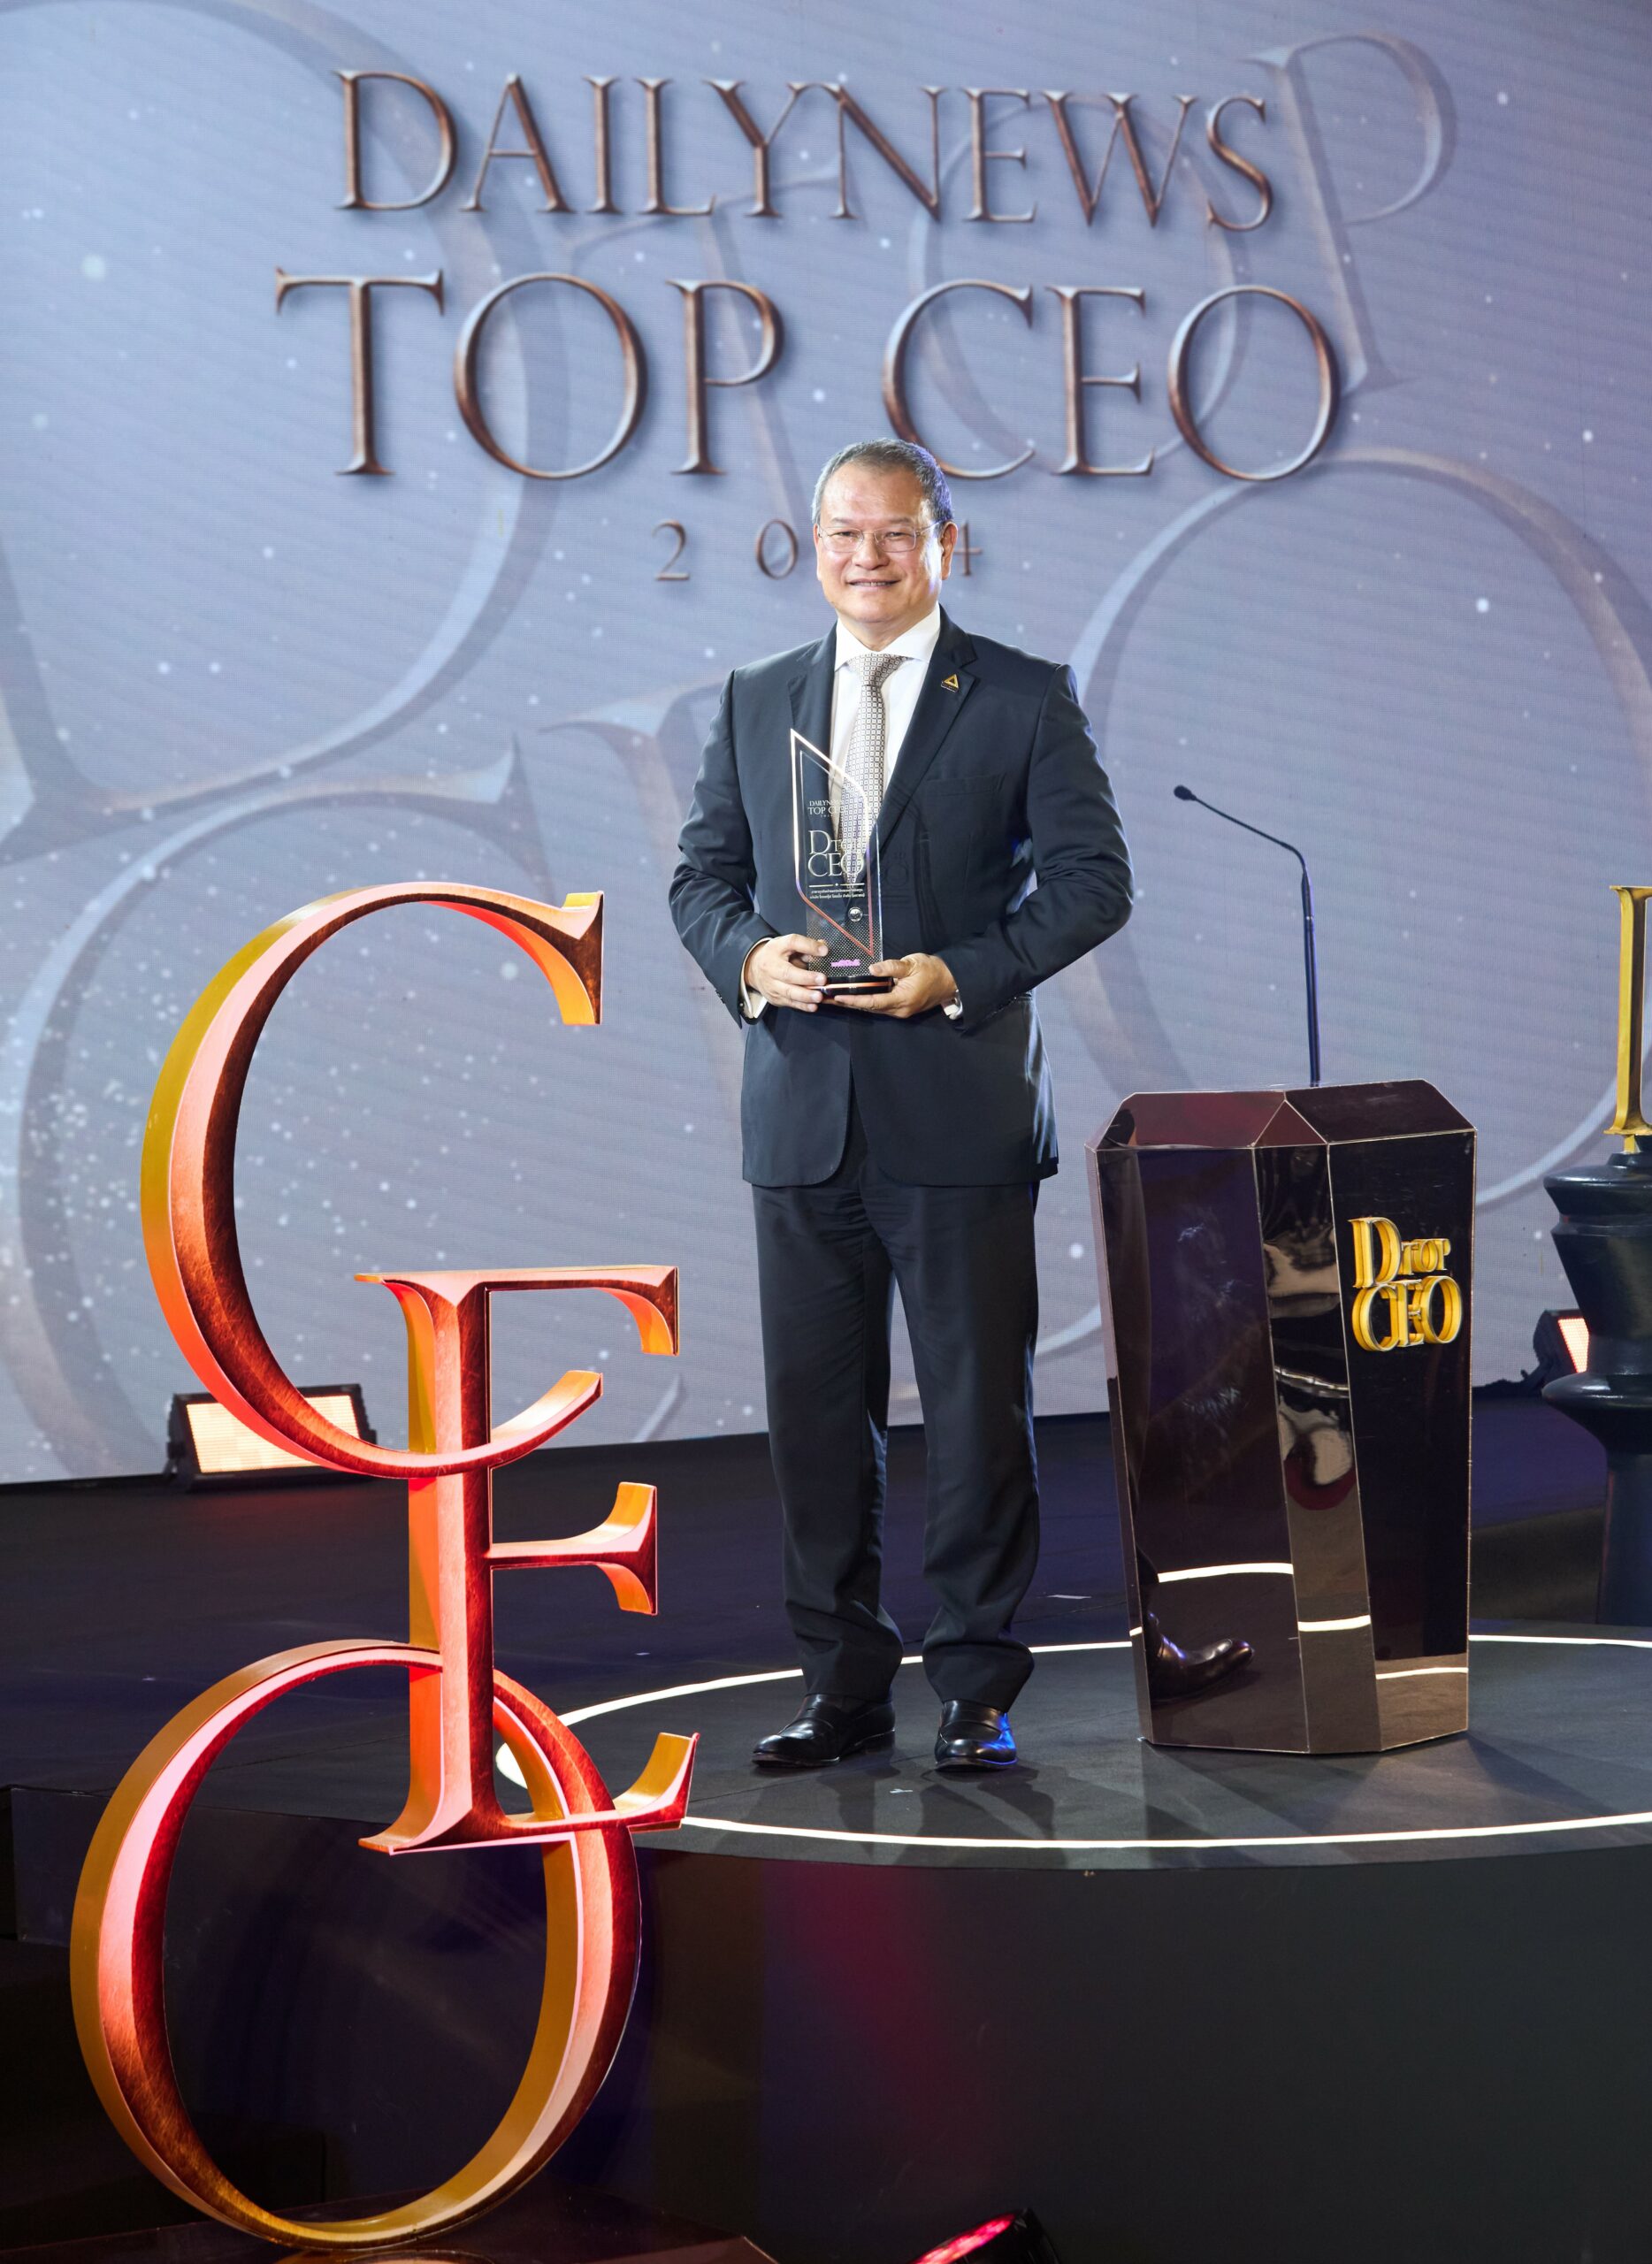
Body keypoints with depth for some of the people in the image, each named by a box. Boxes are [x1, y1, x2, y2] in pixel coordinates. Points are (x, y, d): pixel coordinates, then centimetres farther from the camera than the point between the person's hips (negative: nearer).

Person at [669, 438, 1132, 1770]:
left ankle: (979, 1692, 11)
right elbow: (702, 872, 15)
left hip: (961, 1107, -3)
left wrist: (965, 973, -15)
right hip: (804, 1111, 3)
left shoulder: (1027, 698, 3)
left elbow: (1094, 878, -2)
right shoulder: (756, 702, 13)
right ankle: (844, 1686, 16)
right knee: (816, 1406, 6)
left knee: (979, 1403, 1)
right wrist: (747, 956, -7)